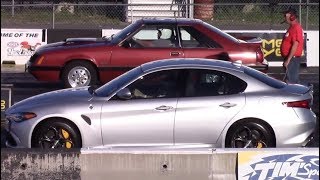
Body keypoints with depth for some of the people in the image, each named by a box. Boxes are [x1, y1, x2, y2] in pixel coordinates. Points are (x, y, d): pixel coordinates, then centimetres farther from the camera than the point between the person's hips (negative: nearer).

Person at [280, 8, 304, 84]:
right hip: (291, 58, 11)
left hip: (293, 58, -11)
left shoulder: (296, 28, -17)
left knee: (291, 81, -11)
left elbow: (295, 45, -23)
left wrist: (288, 60, -24)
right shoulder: (292, 27, 16)